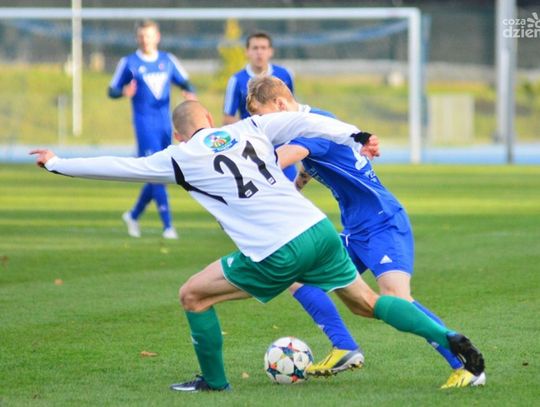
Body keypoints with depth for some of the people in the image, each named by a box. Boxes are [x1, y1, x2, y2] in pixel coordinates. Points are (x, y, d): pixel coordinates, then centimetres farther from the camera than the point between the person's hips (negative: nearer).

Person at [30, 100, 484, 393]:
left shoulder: (182, 159, 6)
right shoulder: (249, 129, 17)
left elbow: (117, 166, 11)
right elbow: (302, 121, 4)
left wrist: (57, 164, 21)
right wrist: (353, 135, -3)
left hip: (278, 255, -5)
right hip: (320, 231, 5)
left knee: (194, 294, 12)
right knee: (366, 302, 15)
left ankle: (213, 381, 21)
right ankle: (448, 337, 1)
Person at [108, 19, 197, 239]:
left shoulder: (168, 60, 10)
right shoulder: (129, 63, 0)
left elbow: (184, 82, 14)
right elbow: (112, 90, 3)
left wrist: (190, 92, -9)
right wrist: (124, 92, -20)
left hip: (165, 124, 5)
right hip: (145, 124, -5)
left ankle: (133, 215, 29)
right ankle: (168, 225, -15)